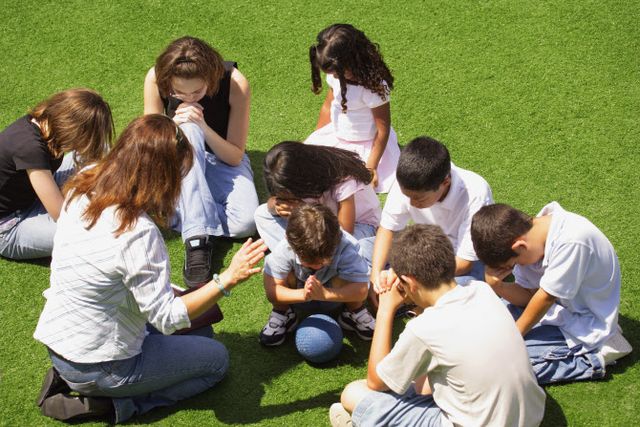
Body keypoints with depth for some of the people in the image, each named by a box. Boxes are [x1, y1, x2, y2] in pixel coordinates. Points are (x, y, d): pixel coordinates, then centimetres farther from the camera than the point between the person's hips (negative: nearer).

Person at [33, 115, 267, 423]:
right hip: (98, 368, -7)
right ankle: (113, 404, -2)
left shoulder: (81, 191, -7)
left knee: (200, 332, 23)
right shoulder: (137, 234, -31)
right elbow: (167, 317, -27)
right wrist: (228, 279, -30)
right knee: (216, 358, 11)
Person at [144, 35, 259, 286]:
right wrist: (173, 125, -32)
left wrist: (204, 127, -33)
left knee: (246, 223, -33)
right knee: (188, 130, -38)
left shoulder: (235, 83, -24)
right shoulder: (155, 78, -20)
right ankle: (197, 237, -40)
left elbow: (235, 156, -17)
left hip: (222, 159, -1)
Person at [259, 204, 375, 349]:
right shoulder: (284, 250, -32)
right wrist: (303, 294, -49)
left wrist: (324, 293, -52)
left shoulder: (346, 248, -34)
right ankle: (282, 314, -2)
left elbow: (361, 291, -39)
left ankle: (355, 312, -2)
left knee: (343, 280, -34)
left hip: (335, 298, -1)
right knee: (286, 275, -30)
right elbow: (271, 291, -33)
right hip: (298, 298, 1)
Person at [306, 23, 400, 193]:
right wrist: (314, 141, 9)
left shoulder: (374, 86, -27)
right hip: (336, 137, 7)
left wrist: (371, 166, -19)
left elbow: (383, 130, -20)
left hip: (364, 146, -6)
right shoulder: (335, 76, -8)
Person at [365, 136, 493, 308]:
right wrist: (376, 273, -24)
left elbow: (464, 262, -26)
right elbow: (388, 228, -8)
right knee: (361, 249, -13)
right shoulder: (408, 183, -23)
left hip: (464, 259, -4)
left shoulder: (475, 195, -33)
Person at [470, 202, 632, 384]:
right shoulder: (532, 231, -6)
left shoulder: (572, 241, -31)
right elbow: (528, 295, 0)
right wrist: (497, 284, -19)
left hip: (586, 325, -9)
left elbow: (546, 297, -22)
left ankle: (592, 358, -5)